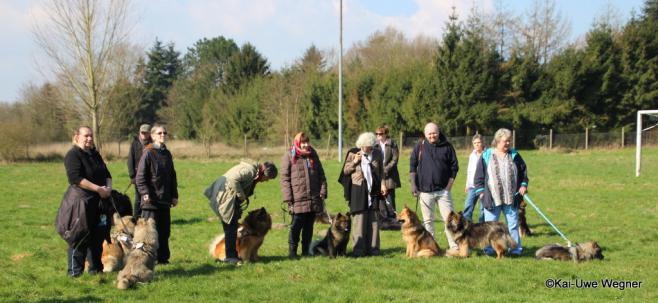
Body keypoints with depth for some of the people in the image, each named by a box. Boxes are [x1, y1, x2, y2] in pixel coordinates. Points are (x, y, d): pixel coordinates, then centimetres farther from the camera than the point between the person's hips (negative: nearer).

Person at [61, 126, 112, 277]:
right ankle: (75, 272, 1)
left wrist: (109, 187, -6)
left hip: (98, 202, 8)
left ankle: (96, 269, 23)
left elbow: (106, 174, 16)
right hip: (80, 202, -8)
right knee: (79, 238, -5)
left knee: (98, 236, 12)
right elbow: (76, 178, -21)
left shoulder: (95, 155, 17)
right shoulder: (73, 155, -10)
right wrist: (98, 188, -22)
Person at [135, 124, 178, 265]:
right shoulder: (148, 153, -7)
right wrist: (145, 192, -20)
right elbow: (140, 176, -10)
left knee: (164, 230, 10)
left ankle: (163, 257, 18)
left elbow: (172, 176, 18)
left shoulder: (167, 154, 12)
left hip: (165, 200, 6)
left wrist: (174, 195, 15)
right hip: (151, 200, -6)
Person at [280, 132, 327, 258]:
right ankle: (292, 251, 5)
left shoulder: (313, 155, 12)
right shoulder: (289, 156, -1)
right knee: (296, 225, -3)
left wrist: (323, 192, 3)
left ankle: (306, 251, 16)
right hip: (298, 199, -4)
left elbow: (321, 175, 14)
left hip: (314, 199, 4)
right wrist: (288, 198, -11)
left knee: (309, 226, 8)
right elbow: (284, 178, -5)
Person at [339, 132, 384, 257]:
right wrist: (354, 162, -9)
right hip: (358, 191, -3)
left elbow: (381, 172, 18)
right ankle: (358, 250, -1)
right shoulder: (353, 154, 3)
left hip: (373, 191, 3)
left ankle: (373, 248, 9)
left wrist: (382, 184, 2)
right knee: (359, 220, -4)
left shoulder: (377, 155, 10)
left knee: (373, 221, 3)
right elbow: (345, 171, 7)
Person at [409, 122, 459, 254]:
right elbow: (412, 166, 6)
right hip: (425, 190, 0)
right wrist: (413, 184, -1)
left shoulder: (447, 146, 1)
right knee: (428, 220, 7)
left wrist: (449, 185, -1)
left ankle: (454, 247, -2)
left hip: (443, 190, 0)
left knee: (449, 218, -3)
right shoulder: (420, 146, 2)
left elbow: (454, 166, 6)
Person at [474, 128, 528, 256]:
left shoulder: (514, 155, 8)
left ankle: (516, 249, 12)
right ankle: (489, 249, 10)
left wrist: (523, 185, 0)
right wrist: (481, 191, -3)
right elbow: (479, 175, 3)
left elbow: (523, 171, 13)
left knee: (513, 224, 6)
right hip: (492, 198, -2)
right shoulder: (486, 156, 1)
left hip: (511, 198, 2)